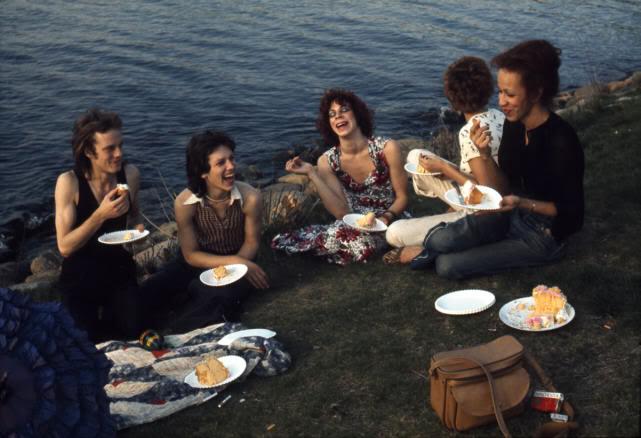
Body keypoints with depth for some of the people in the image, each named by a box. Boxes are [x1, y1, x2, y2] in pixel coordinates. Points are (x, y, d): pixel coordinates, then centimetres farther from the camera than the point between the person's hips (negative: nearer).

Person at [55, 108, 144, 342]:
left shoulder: (130, 174, -9)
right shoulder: (69, 182, -20)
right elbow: (65, 247, -23)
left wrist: (138, 228, -9)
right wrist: (101, 214, -33)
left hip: (120, 271, 3)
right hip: (81, 278, -3)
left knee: (131, 335, -5)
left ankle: (109, 319, 26)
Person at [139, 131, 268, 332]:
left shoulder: (250, 197, -23)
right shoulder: (185, 202, -23)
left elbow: (251, 242, -7)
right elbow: (191, 255, -14)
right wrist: (234, 261, -27)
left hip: (237, 263, -1)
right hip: (200, 262, 1)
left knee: (217, 299, -33)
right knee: (145, 295, -19)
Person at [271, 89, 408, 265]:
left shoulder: (387, 149, -14)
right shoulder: (327, 161, -7)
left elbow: (402, 197, -5)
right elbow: (342, 213, -16)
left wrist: (386, 218, -26)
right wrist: (311, 173, -19)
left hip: (386, 225, -1)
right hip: (354, 224, 1)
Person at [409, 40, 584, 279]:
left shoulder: (561, 140, -27)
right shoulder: (513, 124, -6)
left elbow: (571, 212, -19)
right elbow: (505, 184, 1)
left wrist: (523, 203, -33)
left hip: (543, 236, -6)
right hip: (512, 214, 6)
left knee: (447, 266, -15)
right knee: (441, 240, -20)